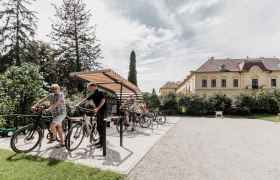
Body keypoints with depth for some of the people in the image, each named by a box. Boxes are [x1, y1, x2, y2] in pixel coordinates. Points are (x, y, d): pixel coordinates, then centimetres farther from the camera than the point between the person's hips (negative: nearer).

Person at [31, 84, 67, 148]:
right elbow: (42, 101, 2)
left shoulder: (61, 94, -14)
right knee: (59, 128, 11)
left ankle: (54, 137, 6)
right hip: (54, 114, 7)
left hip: (61, 114, -7)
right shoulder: (50, 96, 6)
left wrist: (48, 109, -35)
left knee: (52, 125, -22)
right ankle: (62, 143, 23)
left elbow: (56, 103, -26)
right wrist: (35, 106, -12)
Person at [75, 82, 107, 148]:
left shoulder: (100, 92, -13)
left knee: (101, 126, -7)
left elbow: (103, 101, -22)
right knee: (98, 126, 12)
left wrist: (97, 108, -30)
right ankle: (100, 140, 23)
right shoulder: (93, 95, 11)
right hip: (98, 110, 8)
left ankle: (102, 142, 0)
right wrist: (78, 104, -3)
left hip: (102, 110, -8)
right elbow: (85, 100, 8)